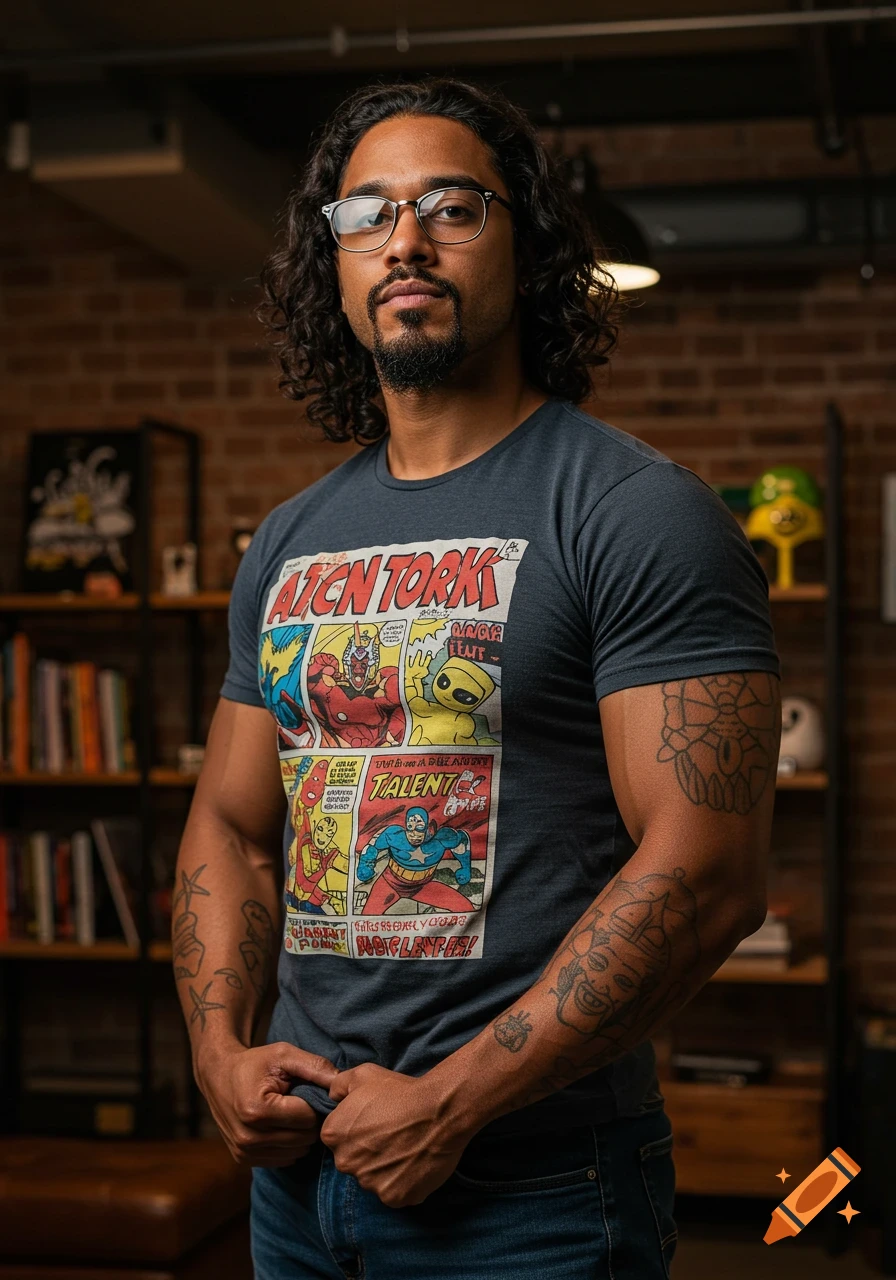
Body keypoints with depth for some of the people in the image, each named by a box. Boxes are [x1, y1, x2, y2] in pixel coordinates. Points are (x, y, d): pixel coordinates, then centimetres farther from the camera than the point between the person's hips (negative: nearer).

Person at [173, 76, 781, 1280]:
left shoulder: (638, 512, -11)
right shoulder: (289, 545, 9)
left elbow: (707, 874, -18)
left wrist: (450, 1102, -18)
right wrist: (222, 1051, -2)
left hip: (528, 1184, -6)